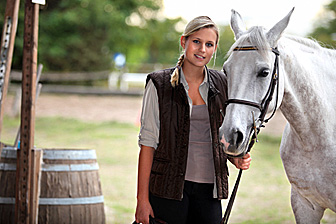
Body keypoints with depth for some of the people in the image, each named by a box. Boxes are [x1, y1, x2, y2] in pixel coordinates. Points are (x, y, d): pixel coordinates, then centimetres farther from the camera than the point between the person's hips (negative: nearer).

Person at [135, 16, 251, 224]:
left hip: (209, 187, 3)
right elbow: (148, 142, -5)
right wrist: (142, 199, -10)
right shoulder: (159, 84, -3)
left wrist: (237, 159, -3)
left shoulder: (221, 84, 8)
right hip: (170, 184, -3)